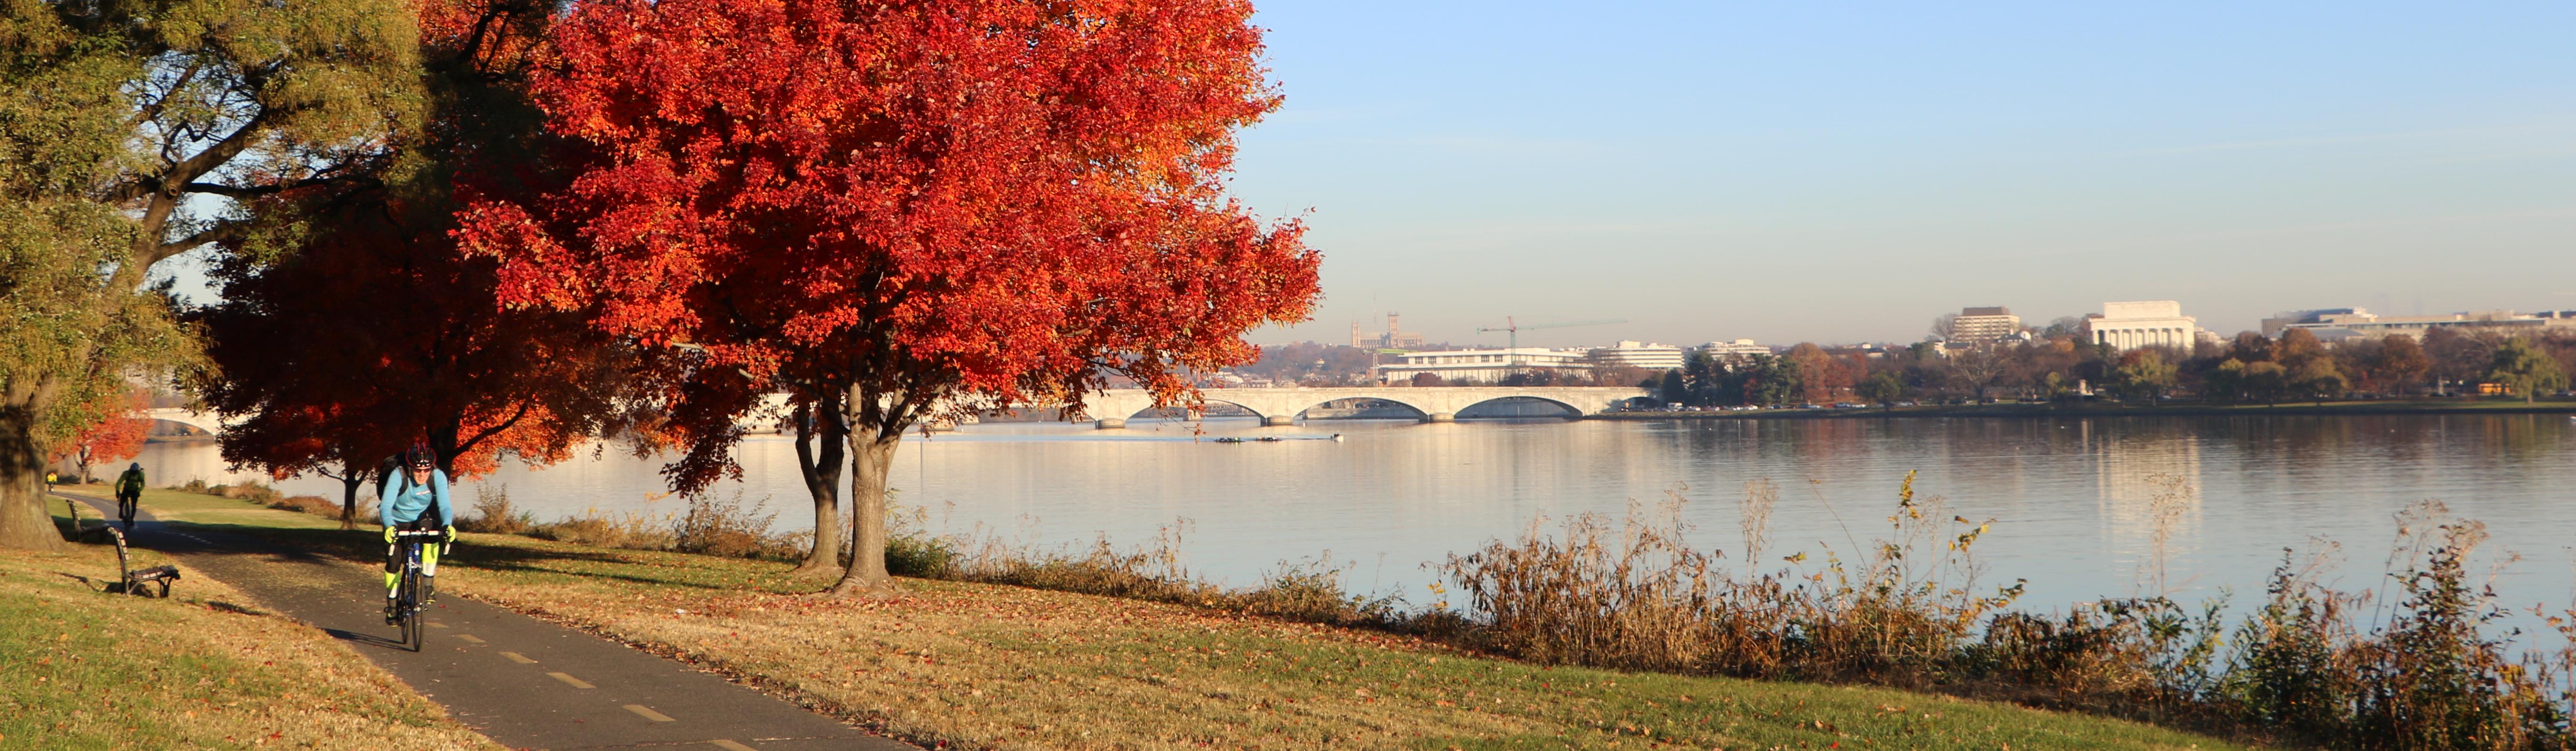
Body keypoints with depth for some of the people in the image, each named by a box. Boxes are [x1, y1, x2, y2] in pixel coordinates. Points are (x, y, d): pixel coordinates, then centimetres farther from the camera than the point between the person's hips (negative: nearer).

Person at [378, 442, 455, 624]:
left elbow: (445, 506, -32)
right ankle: (392, 605, 15)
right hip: (398, 522, 0)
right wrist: (389, 526, -57)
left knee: (431, 529, -32)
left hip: (422, 519, 0)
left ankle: (428, 587, -23)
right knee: (393, 563, -9)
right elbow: (386, 506, -38)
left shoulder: (438, 477, -26)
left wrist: (448, 525, -53)